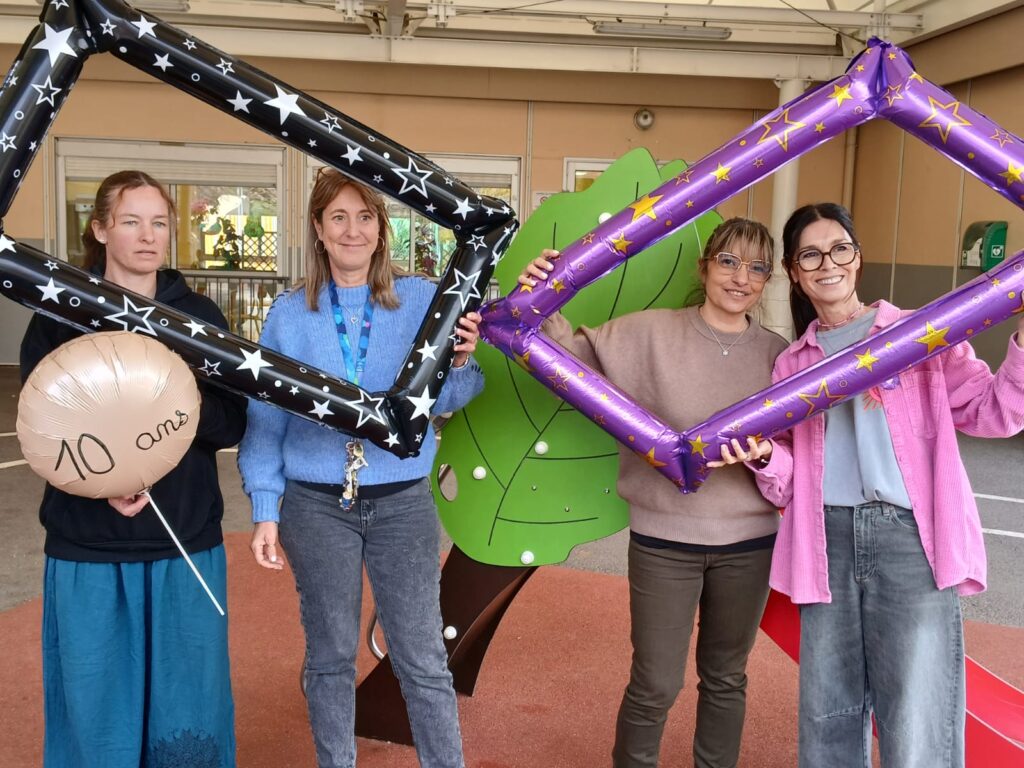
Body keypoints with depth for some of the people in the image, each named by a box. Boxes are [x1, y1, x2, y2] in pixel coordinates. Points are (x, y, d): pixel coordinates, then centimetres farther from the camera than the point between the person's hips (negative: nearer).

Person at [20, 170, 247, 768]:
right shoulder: (61, 314, 1)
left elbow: (234, 424, -1)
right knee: (96, 709, 9)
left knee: (190, 709, 9)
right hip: (88, 548, -1)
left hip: (188, 545, 1)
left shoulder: (200, 315, 4)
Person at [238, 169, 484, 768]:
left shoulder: (422, 300, -2)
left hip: (404, 501, -1)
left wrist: (460, 363, -24)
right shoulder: (289, 314, 1)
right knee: (331, 656, 15)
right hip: (317, 505, 1)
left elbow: (443, 400, -4)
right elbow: (265, 418, 3)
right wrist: (265, 511, 1)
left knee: (424, 659, 6)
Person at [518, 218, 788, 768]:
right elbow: (576, 357, -9)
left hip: (748, 542, 3)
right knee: (656, 685, 6)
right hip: (664, 539, -2)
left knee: (726, 678, 20)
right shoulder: (650, 333, -7)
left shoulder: (777, 355, -1)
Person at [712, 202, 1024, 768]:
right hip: (828, 540, 4)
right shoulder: (792, 365, 13)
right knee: (828, 717, 12)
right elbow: (791, 482, 13)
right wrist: (764, 455, -9)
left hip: (909, 538, -3)